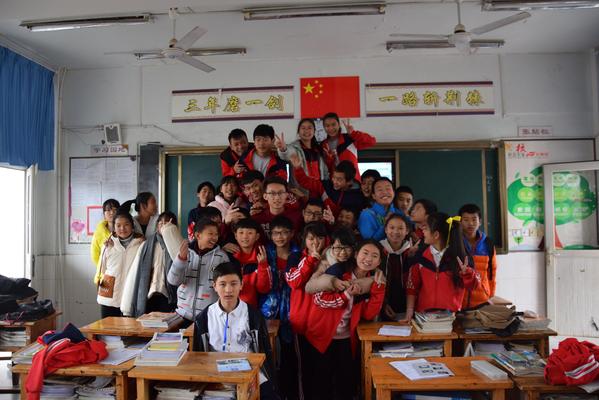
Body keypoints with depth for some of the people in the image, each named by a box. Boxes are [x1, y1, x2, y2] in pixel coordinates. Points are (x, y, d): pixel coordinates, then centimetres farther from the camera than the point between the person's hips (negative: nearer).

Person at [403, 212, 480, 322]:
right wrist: (410, 310, -5)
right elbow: (412, 286, 1)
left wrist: (466, 273, -22)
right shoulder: (420, 256, -2)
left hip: (451, 315, -1)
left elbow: (473, 285, -2)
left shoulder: (459, 255, -6)